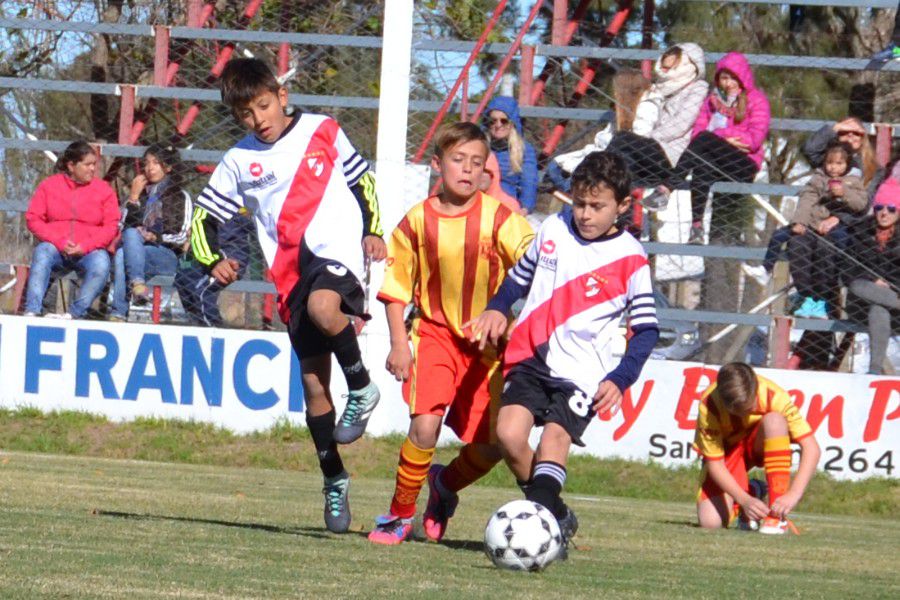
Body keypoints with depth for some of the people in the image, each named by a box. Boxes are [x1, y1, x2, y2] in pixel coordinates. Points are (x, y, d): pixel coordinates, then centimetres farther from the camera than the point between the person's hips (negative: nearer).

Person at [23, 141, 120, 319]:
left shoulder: (104, 189, 6)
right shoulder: (49, 185, 8)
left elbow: (111, 227, -2)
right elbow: (33, 219, 1)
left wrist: (84, 247, -16)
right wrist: (60, 243, -13)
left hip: (89, 251, 0)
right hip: (56, 249, 0)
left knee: (101, 263, -32)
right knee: (42, 253, -32)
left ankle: (74, 313, -30)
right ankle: (32, 311, -39)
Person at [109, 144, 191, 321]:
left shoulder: (180, 197, 15)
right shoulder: (139, 192, 23)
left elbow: (181, 237, 6)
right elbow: (124, 227, 12)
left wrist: (156, 237, -8)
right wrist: (133, 198, 3)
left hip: (167, 256, -3)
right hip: (137, 248, 3)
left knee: (122, 254, -33)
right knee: (131, 233, -34)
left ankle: (119, 312, -45)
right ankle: (137, 282, -52)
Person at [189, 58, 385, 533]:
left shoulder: (323, 132, 6)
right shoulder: (239, 161, 9)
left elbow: (361, 178, 18)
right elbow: (203, 217, 13)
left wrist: (373, 230, 5)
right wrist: (213, 261, -5)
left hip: (335, 249, -3)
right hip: (290, 272, 3)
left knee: (323, 307, -38)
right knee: (314, 384, 2)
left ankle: (362, 388, -13)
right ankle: (333, 480, 16)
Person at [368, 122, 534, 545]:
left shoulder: (499, 219, -9)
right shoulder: (418, 221, -4)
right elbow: (395, 288, 5)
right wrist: (398, 343, -3)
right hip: (437, 332, 0)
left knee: (489, 448, -1)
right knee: (425, 426, -20)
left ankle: (445, 485, 33)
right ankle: (400, 514, 2)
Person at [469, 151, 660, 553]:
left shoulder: (630, 260, -4)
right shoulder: (553, 231, 8)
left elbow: (646, 329, -2)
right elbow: (519, 278, 25)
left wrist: (619, 379, -14)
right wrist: (496, 310, 6)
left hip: (581, 372, -3)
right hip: (530, 357, 3)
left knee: (553, 441, -20)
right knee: (509, 434, -14)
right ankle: (555, 515, 3)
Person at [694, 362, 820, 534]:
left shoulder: (773, 396, -32)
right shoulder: (708, 406, -32)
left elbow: (811, 448, -34)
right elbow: (714, 464, -26)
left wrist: (793, 494, -45)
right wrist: (745, 500, -37)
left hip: (759, 445, 0)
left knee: (774, 420, -36)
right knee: (710, 522, -22)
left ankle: (778, 515, -30)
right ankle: (748, 493, 13)